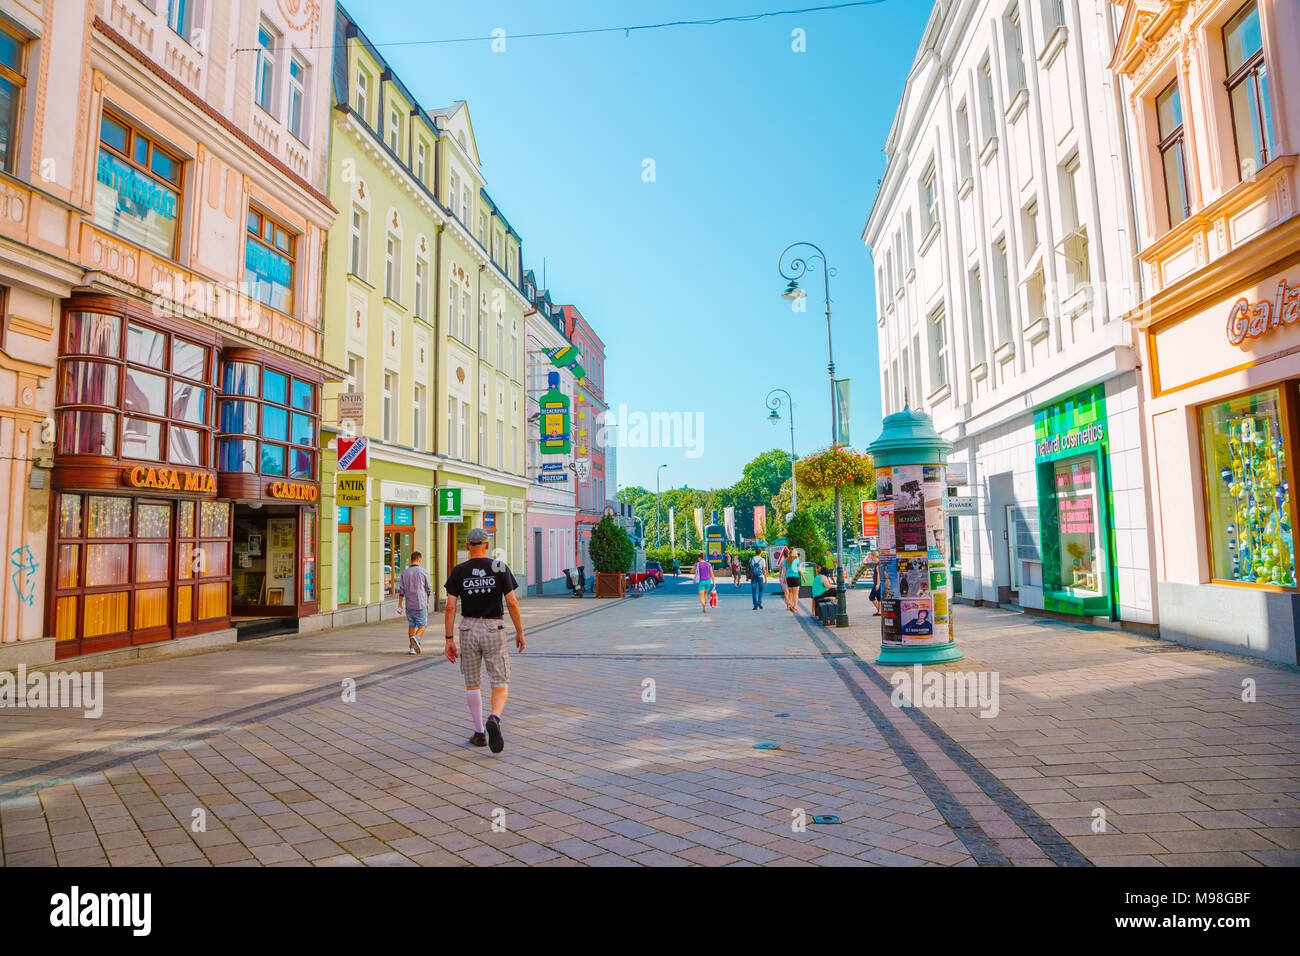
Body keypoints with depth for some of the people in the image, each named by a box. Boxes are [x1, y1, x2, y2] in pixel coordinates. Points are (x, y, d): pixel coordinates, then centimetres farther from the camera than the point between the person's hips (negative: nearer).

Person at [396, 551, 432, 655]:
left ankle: (411, 648, 12)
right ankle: (416, 638, -24)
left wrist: (399, 605, 4)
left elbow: (401, 591, 1)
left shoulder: (404, 573, 3)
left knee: (411, 626, 13)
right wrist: (427, 601, 17)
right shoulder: (423, 572, -5)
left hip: (409, 604, 3)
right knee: (422, 626, 3)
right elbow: (428, 589, -1)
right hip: (421, 603, -3)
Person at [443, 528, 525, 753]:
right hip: (494, 629, -1)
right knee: (501, 684, 4)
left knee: (472, 685, 15)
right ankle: (494, 719, -22)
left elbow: (450, 607, -5)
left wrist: (449, 639, 0)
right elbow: (512, 603, -6)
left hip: (468, 629, 1)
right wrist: (520, 632, 3)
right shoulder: (499, 568, -5)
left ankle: (479, 733, 17)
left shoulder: (458, 571, -2)